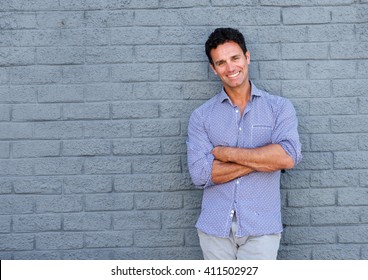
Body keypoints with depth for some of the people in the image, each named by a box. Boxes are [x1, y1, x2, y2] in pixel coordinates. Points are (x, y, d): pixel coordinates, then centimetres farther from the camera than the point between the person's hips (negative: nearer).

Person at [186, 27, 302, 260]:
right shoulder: (201, 116, 3)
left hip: (261, 229, -1)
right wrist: (264, 158, -12)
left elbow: (288, 157, -15)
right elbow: (200, 174, -9)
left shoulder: (279, 107, 2)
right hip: (215, 227, 1)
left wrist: (226, 152, -11)